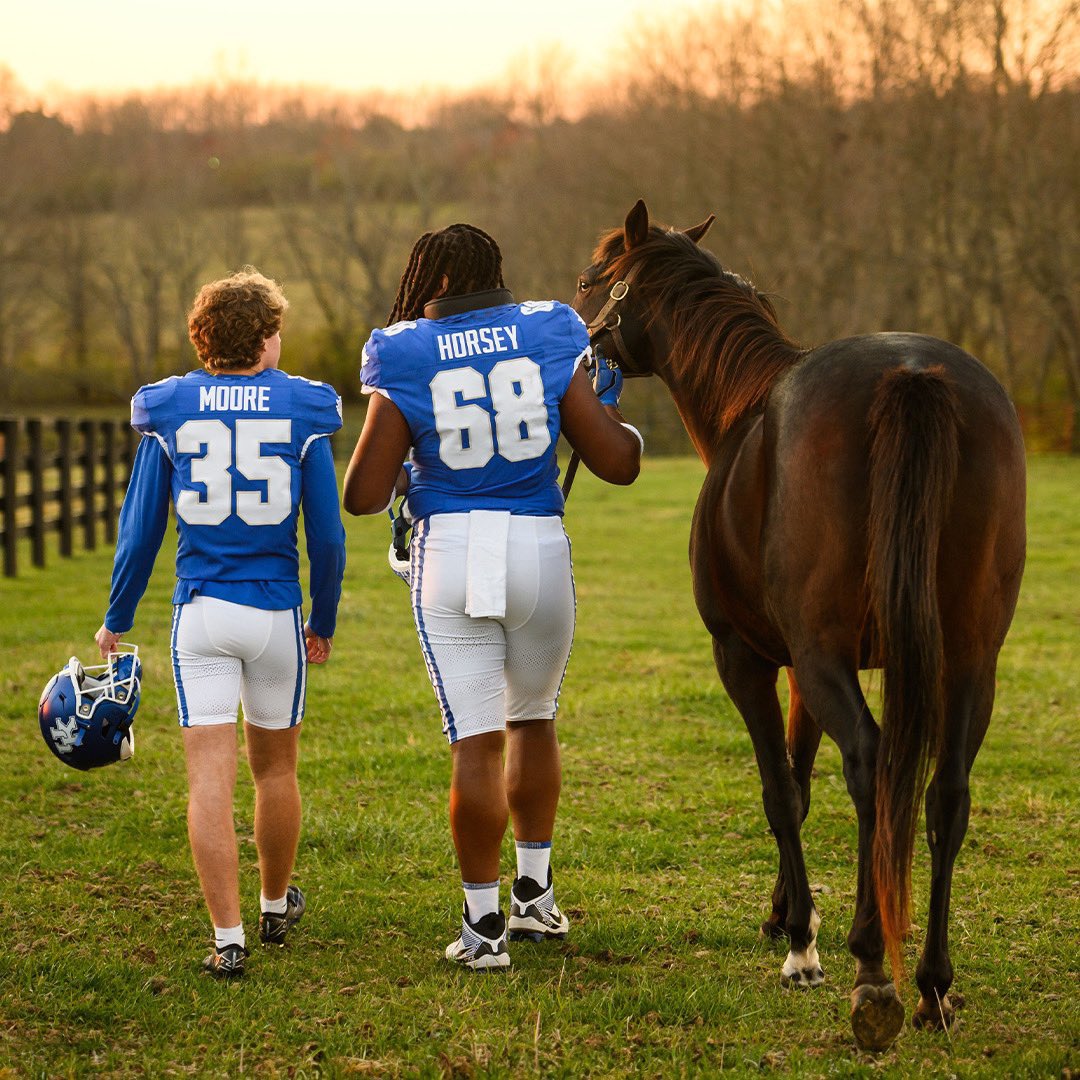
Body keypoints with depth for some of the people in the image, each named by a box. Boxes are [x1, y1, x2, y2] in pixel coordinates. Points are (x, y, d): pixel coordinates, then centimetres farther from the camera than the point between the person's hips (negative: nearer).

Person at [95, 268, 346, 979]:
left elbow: (141, 528, 3)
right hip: (276, 611, 0)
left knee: (211, 777, -2)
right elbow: (327, 534, 0)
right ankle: (276, 906, 35)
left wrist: (117, 621, 14)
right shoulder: (302, 412, -2)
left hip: (200, 613, 0)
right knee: (275, 767, 17)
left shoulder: (169, 412, 0)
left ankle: (229, 938, -6)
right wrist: (324, 623, 13)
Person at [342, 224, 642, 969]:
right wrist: (612, 403, 22)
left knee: (476, 742, 2)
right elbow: (618, 463, 3)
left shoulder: (405, 361, -4)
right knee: (534, 721, 22)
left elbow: (364, 497, -4)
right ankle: (534, 894, 30)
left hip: (449, 552, -2)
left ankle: (484, 923, 5)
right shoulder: (550, 342, 1)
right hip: (538, 546, 2)